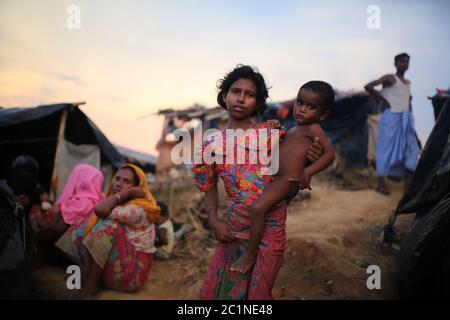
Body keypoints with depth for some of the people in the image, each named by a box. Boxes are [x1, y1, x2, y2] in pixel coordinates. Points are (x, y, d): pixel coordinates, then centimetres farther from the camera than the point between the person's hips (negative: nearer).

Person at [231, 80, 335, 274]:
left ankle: (250, 254, -15)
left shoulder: (313, 129, -6)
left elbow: (329, 153, -13)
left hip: (288, 181, -11)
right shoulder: (294, 130, 20)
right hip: (277, 178, 11)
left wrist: (309, 171, -24)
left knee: (258, 208, -26)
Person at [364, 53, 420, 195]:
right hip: (391, 116, -7)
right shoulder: (389, 78, -2)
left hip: (406, 118, 7)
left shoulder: (408, 82, 20)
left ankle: (408, 184, 2)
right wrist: (384, 100, -10)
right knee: (387, 148, -6)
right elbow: (368, 86, -12)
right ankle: (381, 183, -1)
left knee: (411, 149, 0)